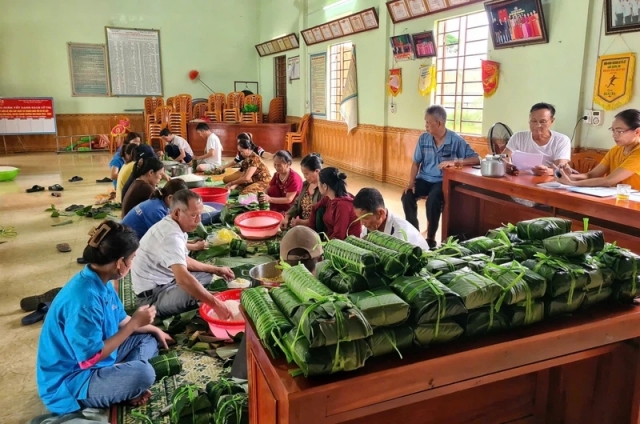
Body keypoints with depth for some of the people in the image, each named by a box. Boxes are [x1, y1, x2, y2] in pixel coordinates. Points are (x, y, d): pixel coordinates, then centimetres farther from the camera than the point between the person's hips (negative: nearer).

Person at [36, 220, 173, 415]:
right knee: (142, 373, -31)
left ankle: (125, 382, -6)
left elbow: (121, 320, 15)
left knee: (148, 339, 14)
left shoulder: (101, 283, -2)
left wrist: (154, 329, 21)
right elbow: (91, 357, -27)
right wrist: (135, 322, -23)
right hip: (70, 380, -10)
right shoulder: (83, 299, -32)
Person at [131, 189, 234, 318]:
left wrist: (216, 270, 11)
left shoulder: (170, 226, 5)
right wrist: (216, 304, -39)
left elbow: (183, 261, 18)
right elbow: (183, 279, -40)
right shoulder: (171, 236, -27)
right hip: (153, 296, -11)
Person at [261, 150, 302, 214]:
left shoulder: (294, 178, -24)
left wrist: (270, 199, -37)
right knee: (273, 189, -17)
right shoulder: (277, 174, -4)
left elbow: (289, 199, -28)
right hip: (281, 203, 7)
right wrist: (263, 195, -25)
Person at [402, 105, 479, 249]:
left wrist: (455, 162, -28)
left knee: (432, 201, -33)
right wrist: (411, 182, -8)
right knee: (407, 196, -23)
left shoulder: (456, 140, -9)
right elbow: (416, 162, 6)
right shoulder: (423, 138, 1)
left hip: (442, 181, -4)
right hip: (424, 179, 4)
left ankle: (431, 238, -12)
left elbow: (476, 159, -13)